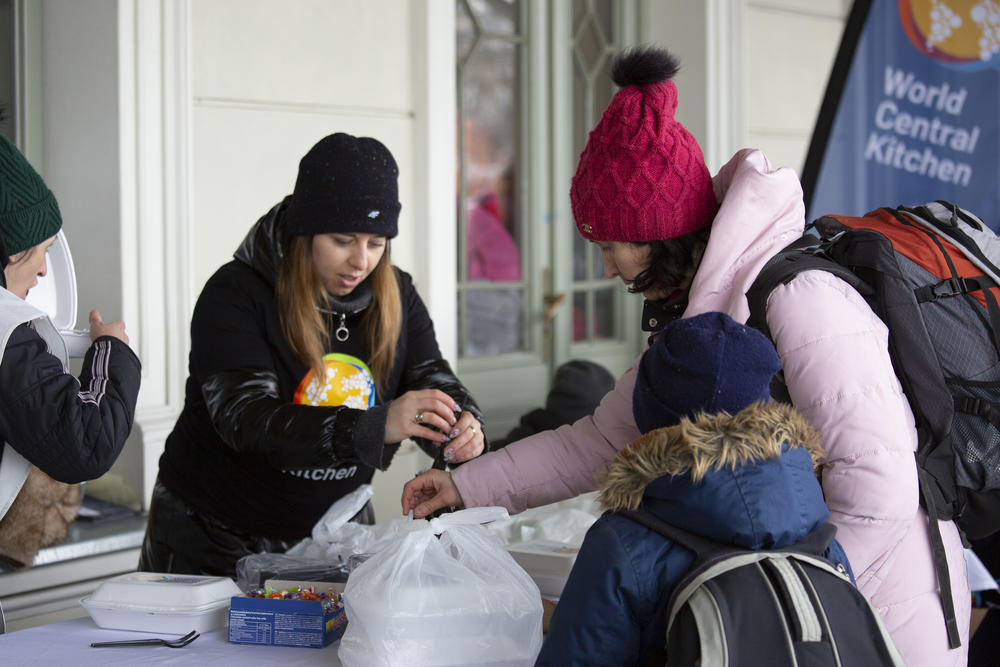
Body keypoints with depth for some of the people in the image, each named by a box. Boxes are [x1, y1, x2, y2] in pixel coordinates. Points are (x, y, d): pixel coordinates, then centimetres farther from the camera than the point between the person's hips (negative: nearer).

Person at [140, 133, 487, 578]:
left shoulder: (395, 296, -2)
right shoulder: (235, 295, -19)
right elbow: (247, 419, -31)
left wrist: (463, 429, -33)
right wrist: (376, 426, -45)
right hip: (216, 538, -4)